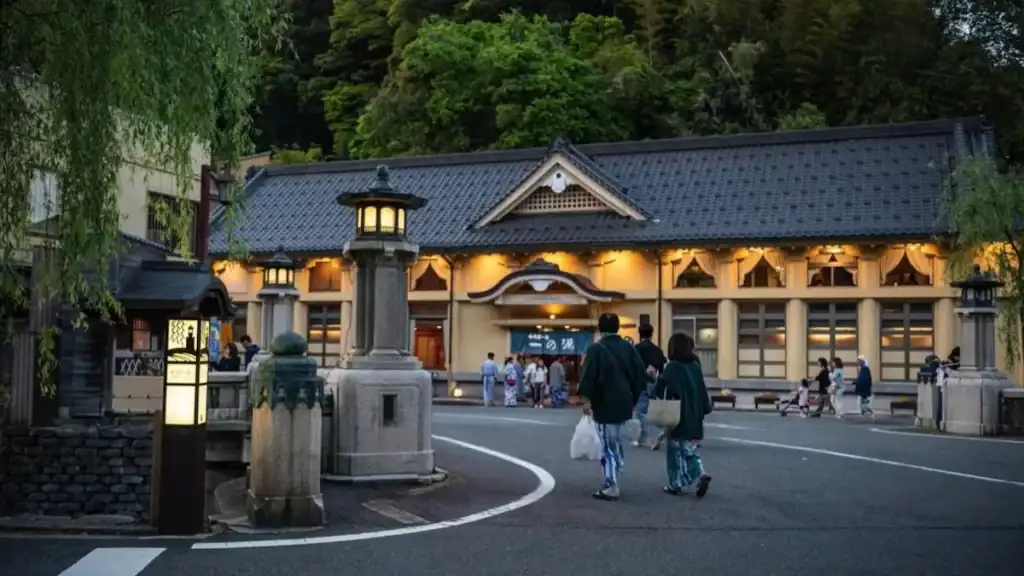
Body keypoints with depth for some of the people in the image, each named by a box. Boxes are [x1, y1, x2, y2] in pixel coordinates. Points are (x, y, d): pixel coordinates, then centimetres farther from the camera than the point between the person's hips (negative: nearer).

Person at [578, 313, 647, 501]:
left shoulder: (596, 349, -12)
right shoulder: (628, 348, 6)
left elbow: (588, 376, -18)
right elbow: (641, 374, 8)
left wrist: (587, 399, -10)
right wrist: (633, 397, 16)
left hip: (604, 405, -6)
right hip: (623, 404, 6)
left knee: (608, 446, -3)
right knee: (615, 444, 18)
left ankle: (610, 488, -3)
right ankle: (611, 482, 25)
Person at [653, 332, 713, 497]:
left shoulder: (672, 367, -11)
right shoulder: (695, 367, 6)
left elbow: (660, 389, -19)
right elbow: (702, 392, 9)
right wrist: (704, 411, 16)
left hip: (677, 417, -5)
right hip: (694, 417, 5)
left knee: (675, 451, 7)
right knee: (690, 450, 17)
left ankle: (676, 485, 11)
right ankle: (701, 475, -3)